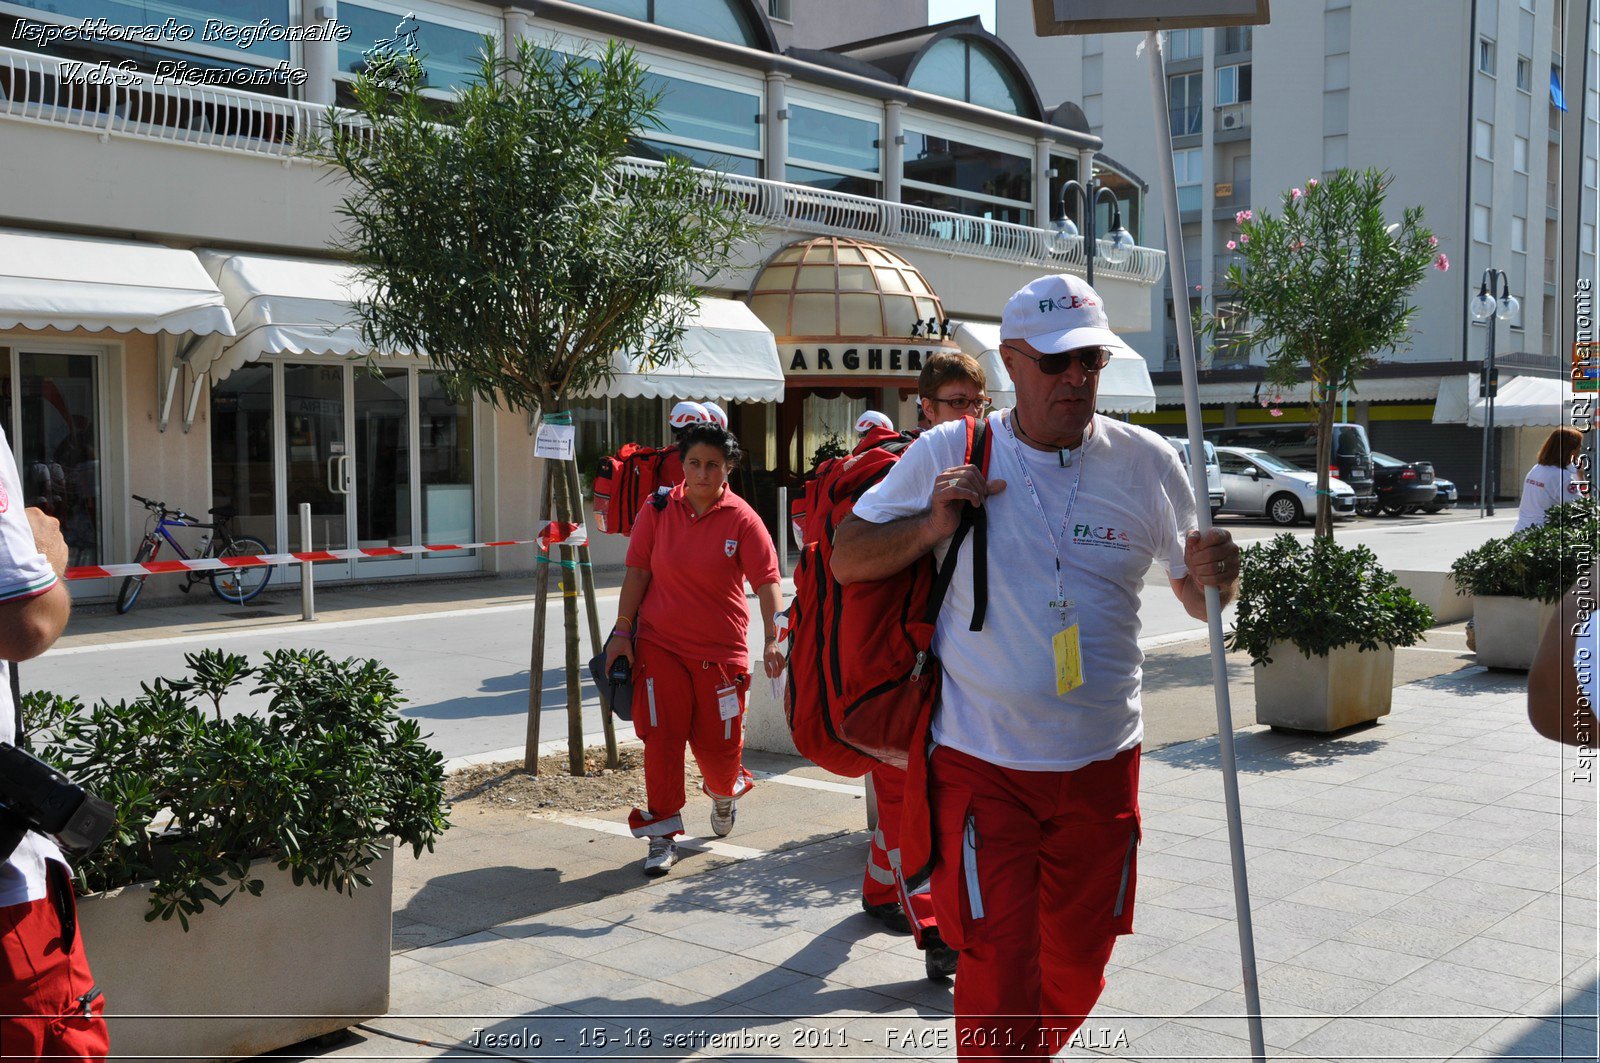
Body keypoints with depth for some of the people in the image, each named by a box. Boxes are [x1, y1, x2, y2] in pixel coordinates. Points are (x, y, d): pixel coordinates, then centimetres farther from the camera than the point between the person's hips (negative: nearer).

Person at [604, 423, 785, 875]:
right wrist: (622, 631, -2)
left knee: (717, 743, 6)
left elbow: (767, 581, -11)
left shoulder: (742, 519, -6)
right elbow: (637, 572, 3)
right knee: (662, 737, -3)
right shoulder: (658, 510, -1)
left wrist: (773, 639, -23)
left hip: (720, 649, -1)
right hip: (659, 643, 1)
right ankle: (663, 834, 10)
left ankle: (725, 793, 42)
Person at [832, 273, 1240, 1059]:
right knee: (998, 971, -7)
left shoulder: (1146, 462, -1)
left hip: (1102, 762, 3)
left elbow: (1196, 599, 8)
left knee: (1078, 965, 18)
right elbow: (846, 561, 0)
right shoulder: (946, 455, -5)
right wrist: (932, 527, -17)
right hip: (982, 763, -3)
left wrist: (1213, 577, -16)